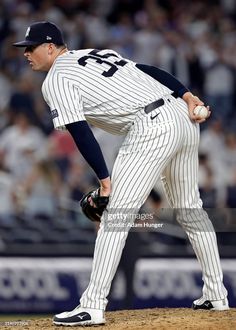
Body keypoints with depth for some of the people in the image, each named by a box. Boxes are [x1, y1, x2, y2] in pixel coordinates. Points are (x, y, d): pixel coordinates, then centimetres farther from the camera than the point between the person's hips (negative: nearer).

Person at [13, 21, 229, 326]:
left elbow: (80, 133, -9)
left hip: (151, 128, -9)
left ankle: (93, 307, -12)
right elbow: (151, 70, 16)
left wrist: (104, 179, -10)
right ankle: (216, 295, 25)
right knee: (190, 209, 20)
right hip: (185, 118, 9)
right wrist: (187, 95, 7)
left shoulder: (55, 80, 1)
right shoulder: (97, 53, 26)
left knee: (116, 214, -8)